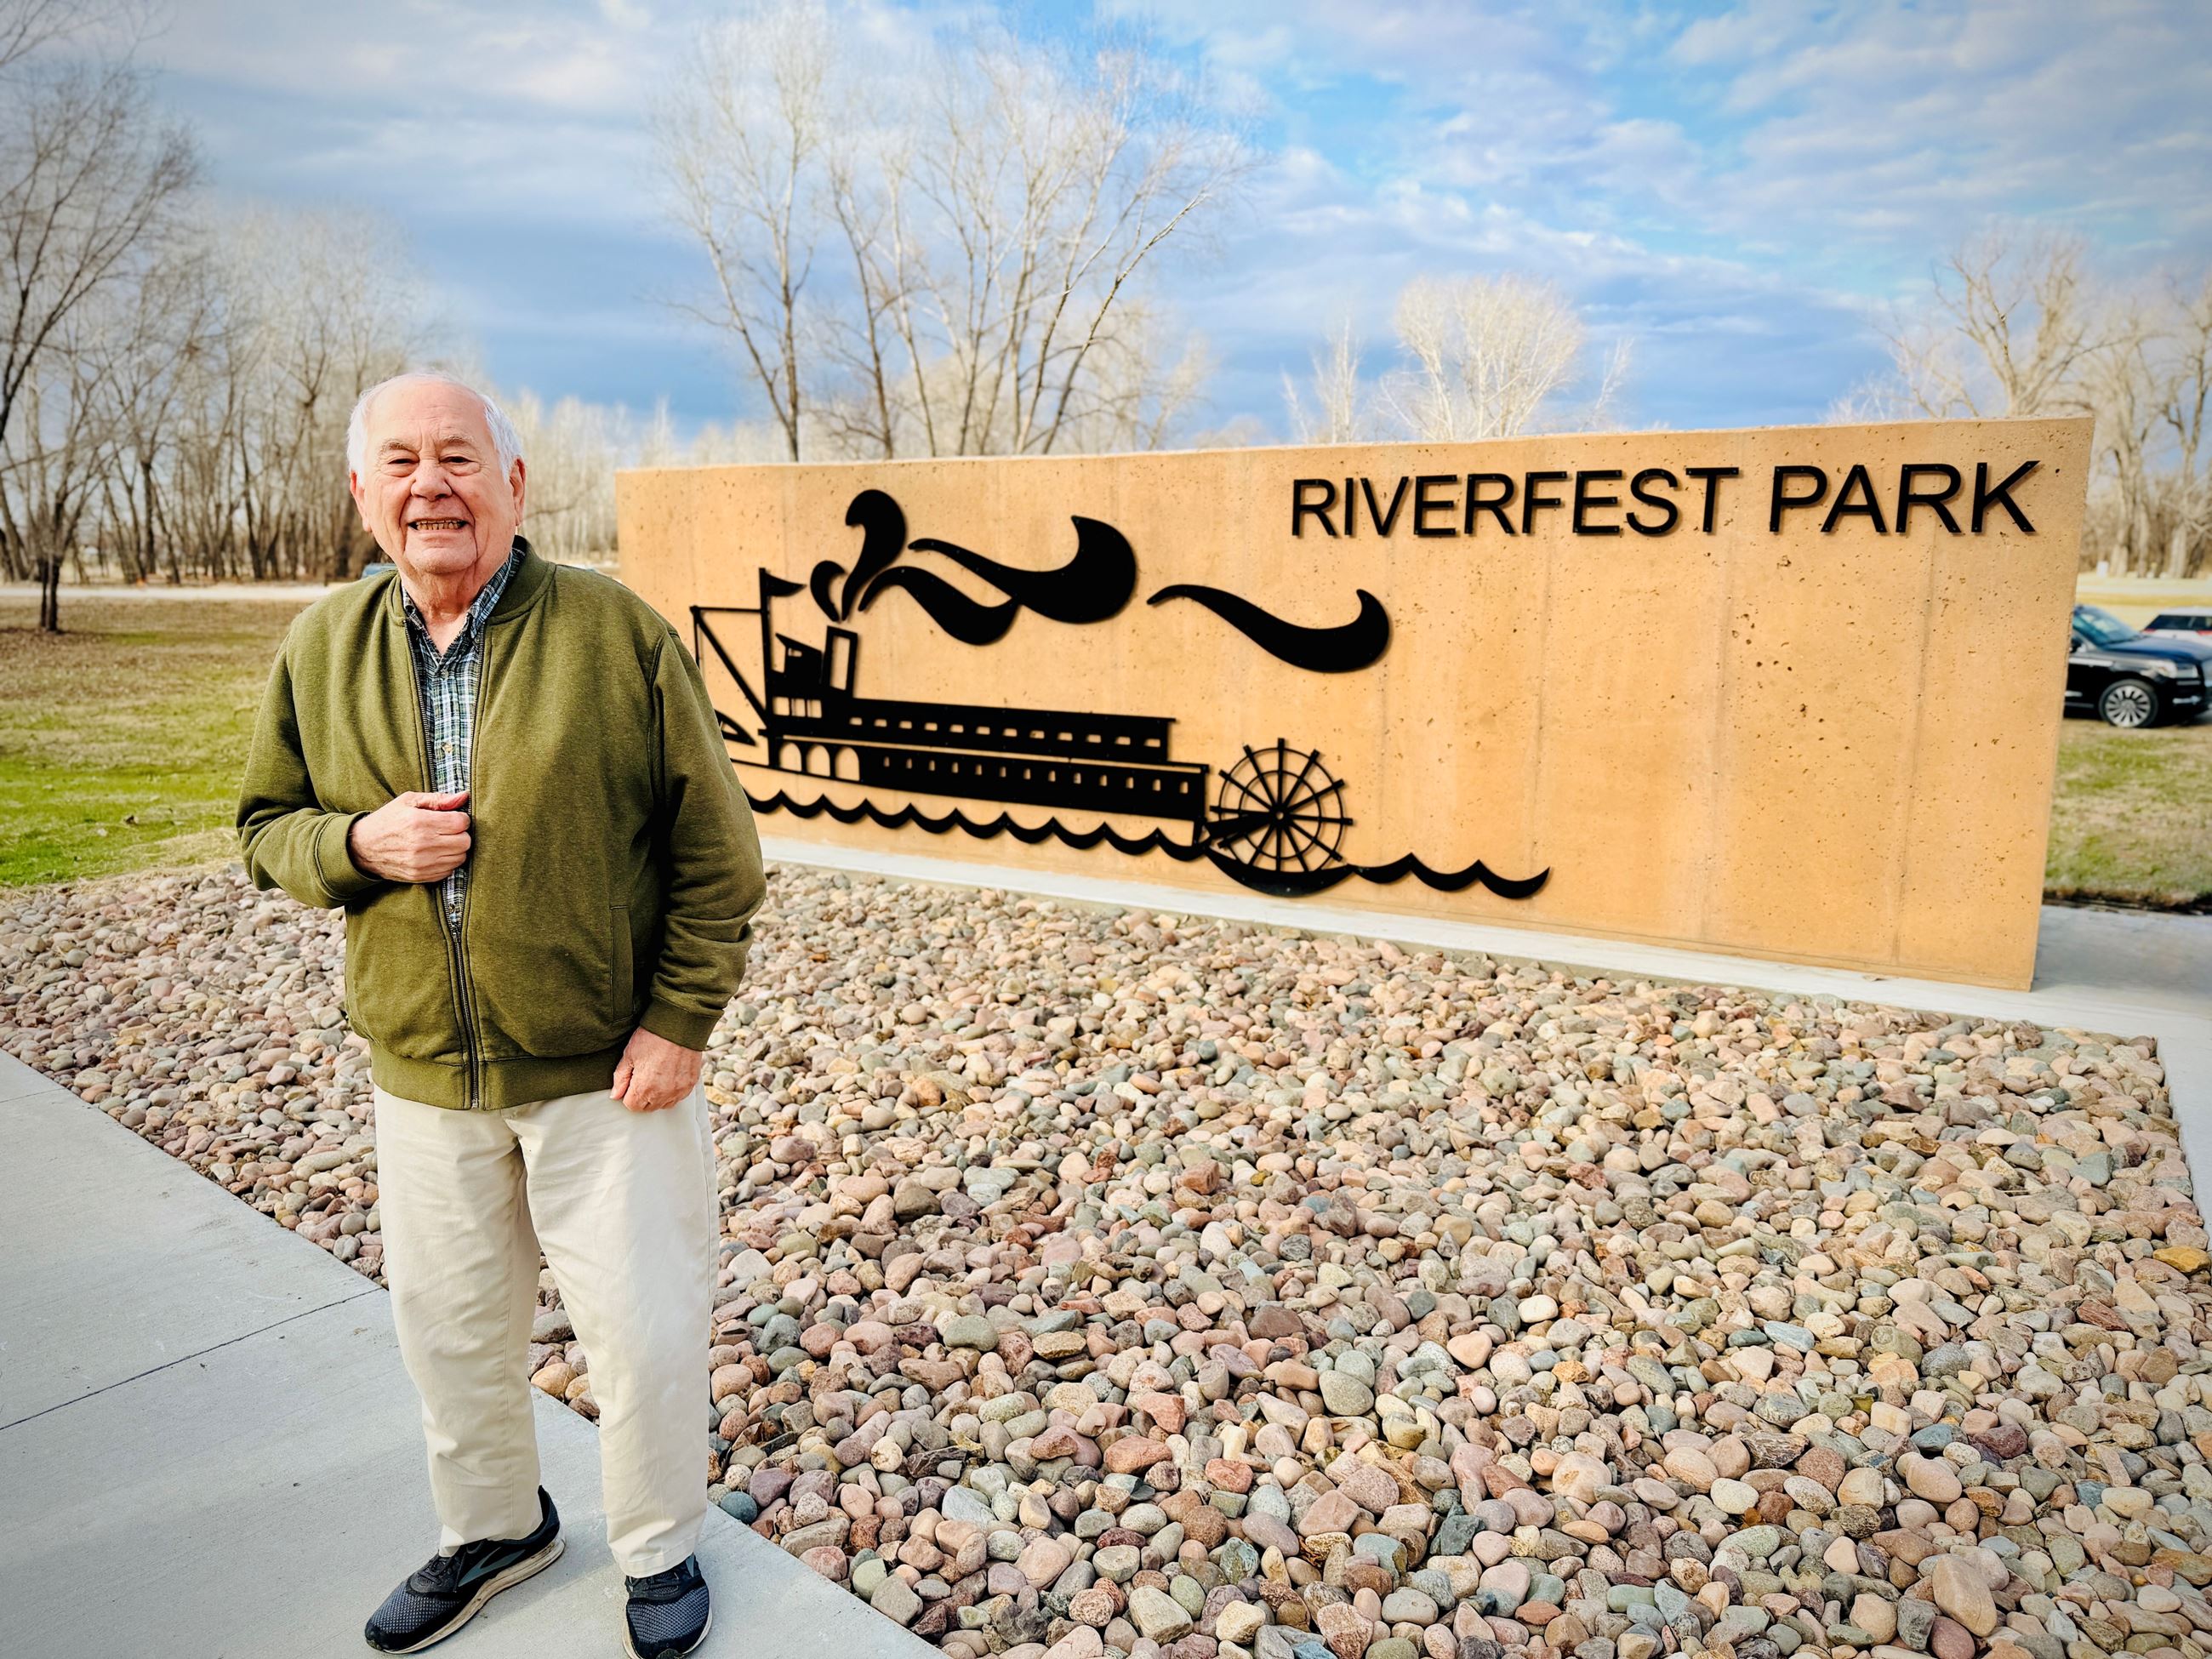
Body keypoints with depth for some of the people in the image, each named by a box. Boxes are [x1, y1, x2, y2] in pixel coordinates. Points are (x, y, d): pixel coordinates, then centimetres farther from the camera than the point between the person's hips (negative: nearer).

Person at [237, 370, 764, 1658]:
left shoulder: (621, 634, -12)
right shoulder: (322, 652, 0)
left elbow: (715, 855, -9)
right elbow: (268, 827, 10)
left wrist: (679, 1022, -13)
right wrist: (359, 841, -13)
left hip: (608, 1070, -3)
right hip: (423, 1074, 4)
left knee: (646, 1330, 8)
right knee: (449, 1328, 20)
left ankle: (661, 1551, 36)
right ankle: (494, 1529, 48)